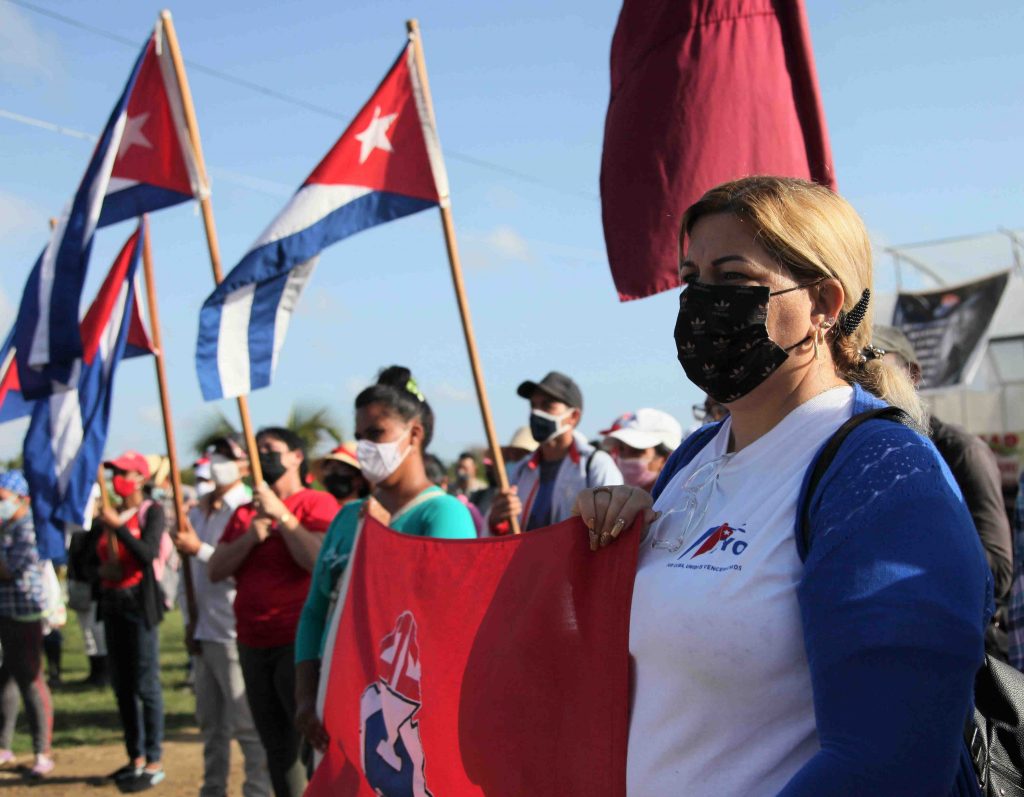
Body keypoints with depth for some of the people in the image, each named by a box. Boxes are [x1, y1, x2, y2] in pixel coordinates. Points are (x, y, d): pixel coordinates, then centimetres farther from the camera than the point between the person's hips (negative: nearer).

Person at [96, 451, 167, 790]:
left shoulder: (151, 511, -4)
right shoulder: (108, 514, 13)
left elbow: (148, 553, -19)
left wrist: (117, 525, -21)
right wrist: (102, 571, -2)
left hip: (139, 601, -7)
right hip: (112, 602, 7)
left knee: (145, 684, -6)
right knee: (122, 685, 10)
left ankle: (154, 762, -1)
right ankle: (135, 758, 19)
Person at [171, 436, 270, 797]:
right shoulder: (198, 511, 14)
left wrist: (199, 549, -16)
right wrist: (188, 614, 13)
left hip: (234, 634, -8)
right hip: (202, 632, 8)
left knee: (246, 724, -5)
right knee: (210, 723, 17)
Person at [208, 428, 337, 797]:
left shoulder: (317, 503, -3)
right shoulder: (244, 512, 15)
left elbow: (319, 560, -19)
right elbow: (215, 571, 7)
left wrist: (281, 514, -14)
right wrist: (251, 536, -8)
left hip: (300, 642, -7)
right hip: (254, 645, 7)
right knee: (277, 749, 13)